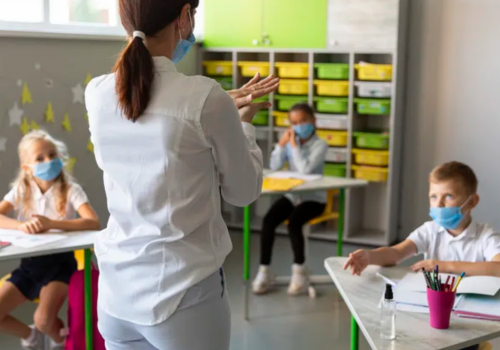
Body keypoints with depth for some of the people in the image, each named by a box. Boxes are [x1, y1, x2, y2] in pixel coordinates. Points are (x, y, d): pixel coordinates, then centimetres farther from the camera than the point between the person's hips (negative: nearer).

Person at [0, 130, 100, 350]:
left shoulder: (70, 190, -8)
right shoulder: (21, 191, 2)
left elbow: (94, 223, -24)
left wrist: (51, 224, -36)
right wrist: (21, 226, -31)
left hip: (60, 262, -4)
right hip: (30, 264, 4)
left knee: (43, 319, -25)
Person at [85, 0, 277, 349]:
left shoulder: (98, 94, -3)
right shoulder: (205, 98, -19)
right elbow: (244, 191, -4)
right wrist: (244, 121, 11)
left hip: (117, 294, 5)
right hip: (183, 295, -5)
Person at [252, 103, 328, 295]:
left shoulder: (320, 145, -11)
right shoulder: (291, 142, 5)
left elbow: (305, 170, -25)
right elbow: (274, 167, -3)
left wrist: (294, 145, -21)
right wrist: (282, 144, -12)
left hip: (313, 198, -5)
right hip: (292, 194, 5)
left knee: (293, 223, -30)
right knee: (268, 220, -19)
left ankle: (299, 270, -9)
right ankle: (264, 270, -9)